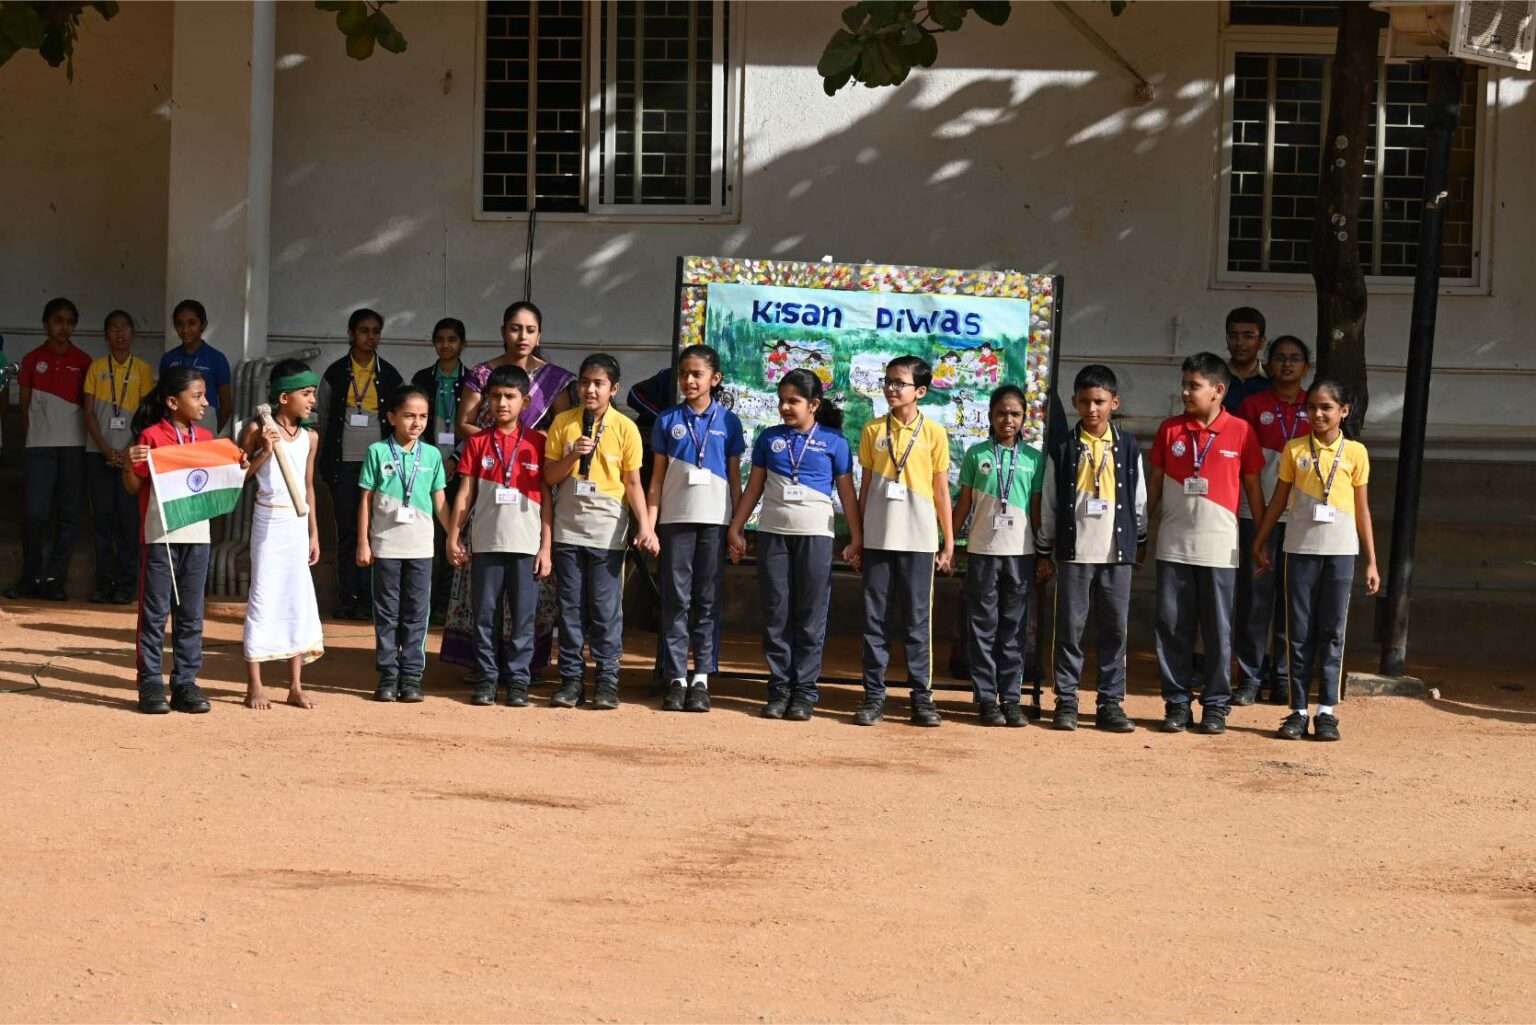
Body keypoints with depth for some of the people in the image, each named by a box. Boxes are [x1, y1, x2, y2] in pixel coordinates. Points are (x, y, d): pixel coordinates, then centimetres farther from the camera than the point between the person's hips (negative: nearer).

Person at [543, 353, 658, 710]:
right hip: (568, 529, 2)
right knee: (570, 606, 5)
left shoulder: (625, 428, -2)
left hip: (607, 532, -2)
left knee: (606, 608, 0)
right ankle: (571, 678, 11)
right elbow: (549, 477, 4)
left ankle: (607, 680, 6)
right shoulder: (563, 423, 3)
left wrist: (645, 527, -9)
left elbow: (633, 483, 0)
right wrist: (572, 456, -15)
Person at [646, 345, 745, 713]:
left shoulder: (727, 421, 4)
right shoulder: (668, 421, 6)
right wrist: (649, 526, -1)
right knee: (676, 600, 0)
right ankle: (676, 679, 3)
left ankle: (701, 679, 5)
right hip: (676, 520, 1)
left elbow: (735, 478, 7)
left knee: (707, 600, 2)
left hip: (714, 520, 0)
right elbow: (657, 478, 6)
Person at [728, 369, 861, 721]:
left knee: (810, 616, -1)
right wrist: (735, 529, 9)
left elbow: (847, 494, 3)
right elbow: (753, 487, 13)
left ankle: (805, 690, 4)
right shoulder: (769, 438, 9)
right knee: (775, 613, 3)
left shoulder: (833, 441, 1)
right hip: (772, 532, 3)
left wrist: (857, 539, 0)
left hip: (815, 534, -2)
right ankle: (779, 688, 8)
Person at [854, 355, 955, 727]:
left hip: (918, 540, -2)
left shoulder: (933, 433, 1)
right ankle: (874, 695, 8)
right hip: (878, 538, 2)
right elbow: (865, 485, 10)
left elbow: (941, 490, 4)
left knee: (918, 619, 2)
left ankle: (922, 695, 7)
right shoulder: (873, 430, 6)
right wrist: (857, 534, 8)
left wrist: (949, 541, 3)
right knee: (874, 618, 3)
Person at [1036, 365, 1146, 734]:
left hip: (1117, 553, 1)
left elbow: (1139, 500, 12)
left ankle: (1111, 703, 9)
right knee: (1069, 628, 1)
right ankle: (1066, 701, 8)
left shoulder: (1127, 446, 5)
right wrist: (1044, 551, 5)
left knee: (1115, 630, 3)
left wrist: (1140, 543, 13)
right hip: (1073, 551, -1)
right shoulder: (1063, 446, 2)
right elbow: (1049, 502, 5)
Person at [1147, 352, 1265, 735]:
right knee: (1172, 627, 4)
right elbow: (1154, 484, 9)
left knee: (1218, 630, 4)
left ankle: (1215, 705, 13)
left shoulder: (1240, 431, -2)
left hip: (1219, 546, -2)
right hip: (1174, 544, 2)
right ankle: (1176, 703, 13)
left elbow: (1252, 487, 5)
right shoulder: (1170, 429, 4)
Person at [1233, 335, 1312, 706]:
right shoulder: (1253, 406, 5)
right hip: (1257, 511, -1)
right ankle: (1250, 677, 5)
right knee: (1254, 594, -1)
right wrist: (1240, 511, -1)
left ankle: (1285, 678, 11)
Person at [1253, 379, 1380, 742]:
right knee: (1299, 632, 3)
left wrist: (1371, 562, 4)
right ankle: (1298, 710, 7)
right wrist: (1260, 542, 12)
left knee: (1332, 632, 3)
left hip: (1340, 550, -1)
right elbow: (1279, 500, 11)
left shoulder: (1355, 453, 3)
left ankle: (1326, 711, 7)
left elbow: (1362, 509, 6)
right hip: (1300, 548, 1)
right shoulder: (1294, 449, 4)